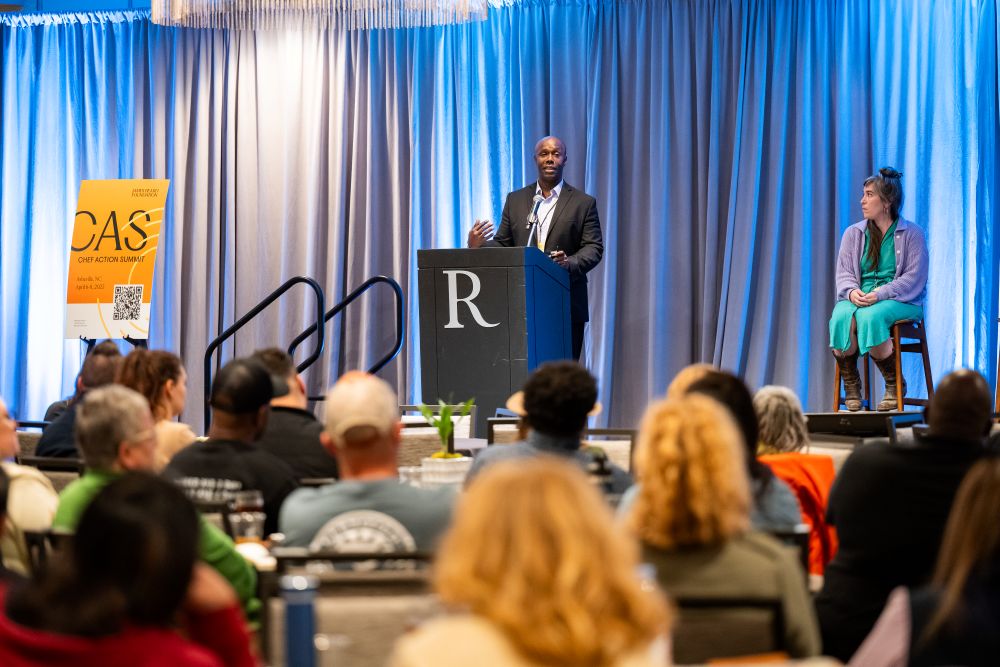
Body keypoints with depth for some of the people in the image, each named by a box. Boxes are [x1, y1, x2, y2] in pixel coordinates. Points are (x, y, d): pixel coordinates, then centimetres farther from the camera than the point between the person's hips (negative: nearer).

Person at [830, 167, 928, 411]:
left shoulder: (912, 234, 3)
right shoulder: (853, 233, 16)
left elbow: (914, 278, -6)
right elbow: (844, 273, 11)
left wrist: (880, 294, -21)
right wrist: (851, 291, -14)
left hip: (899, 301, -3)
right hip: (859, 298, 3)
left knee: (869, 317, -37)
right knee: (842, 317, -34)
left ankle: (895, 384, -15)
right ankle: (851, 386, -18)